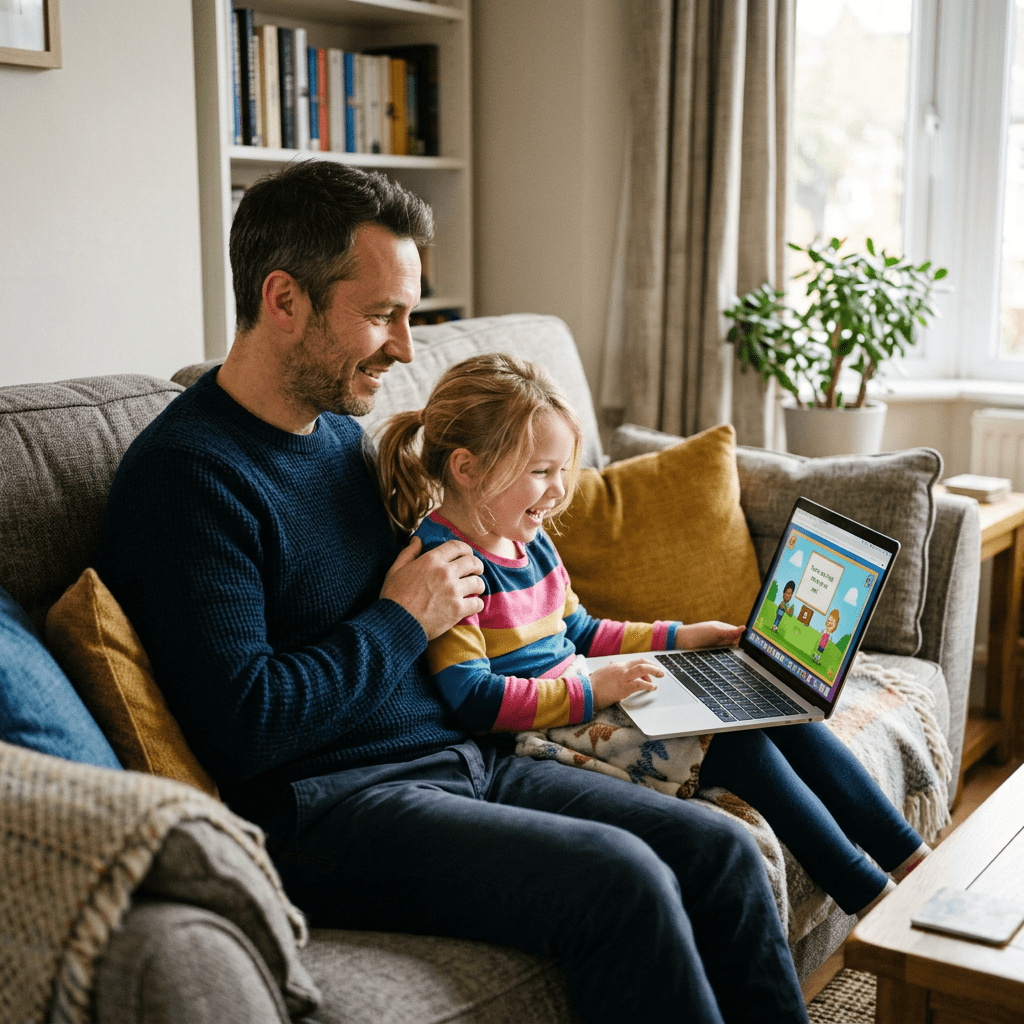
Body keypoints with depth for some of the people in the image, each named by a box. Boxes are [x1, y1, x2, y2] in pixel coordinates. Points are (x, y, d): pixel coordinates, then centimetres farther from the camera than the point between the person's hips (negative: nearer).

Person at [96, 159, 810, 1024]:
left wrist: (448, 584, 8)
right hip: (326, 805, -8)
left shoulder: (342, 434, 15)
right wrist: (403, 621, -10)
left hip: (462, 758, 9)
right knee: (620, 880, -26)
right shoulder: (188, 472, -14)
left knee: (719, 850, -5)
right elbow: (240, 730, -21)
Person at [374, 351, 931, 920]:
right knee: (734, 740, -19)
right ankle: (873, 899, -8)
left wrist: (676, 637, 17)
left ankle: (910, 856, 7)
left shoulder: (530, 541, 12)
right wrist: (594, 690, -26)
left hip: (584, 695, 10)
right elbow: (471, 699, -23)